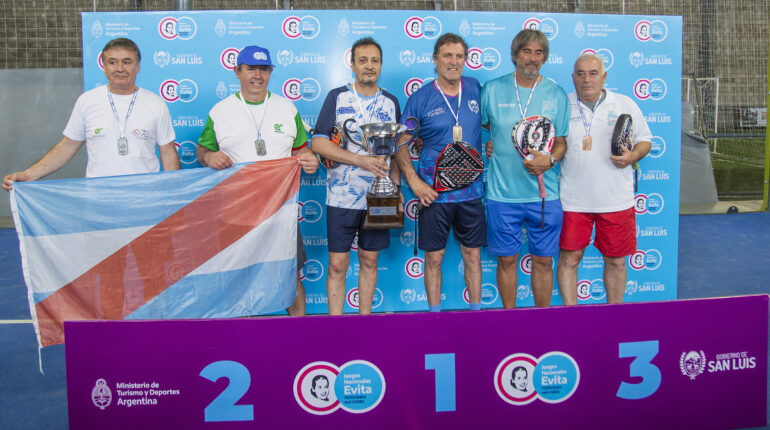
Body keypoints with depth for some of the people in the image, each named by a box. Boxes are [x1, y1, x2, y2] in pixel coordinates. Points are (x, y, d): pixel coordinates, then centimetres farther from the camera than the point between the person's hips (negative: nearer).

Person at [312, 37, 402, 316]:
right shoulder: (337, 97, -1)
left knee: (369, 261, 12)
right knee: (337, 265, 2)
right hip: (342, 197, -2)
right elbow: (318, 143, -9)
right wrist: (360, 159, -18)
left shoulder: (391, 103, 9)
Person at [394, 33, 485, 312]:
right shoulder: (420, 98, -3)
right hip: (435, 193, -2)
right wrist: (414, 182, -11)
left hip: (471, 191, 3)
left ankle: (476, 313, 25)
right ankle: (434, 316, 20)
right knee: (434, 257, 5)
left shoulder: (476, 89, 5)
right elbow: (401, 145, -1)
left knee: (472, 255, 11)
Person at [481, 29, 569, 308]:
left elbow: (562, 142, 7)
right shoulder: (492, 89, 3)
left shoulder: (557, 94, 5)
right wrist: (486, 145, -2)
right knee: (506, 259, 8)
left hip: (544, 193, 1)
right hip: (502, 193, -1)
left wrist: (549, 160, -12)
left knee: (543, 261, 8)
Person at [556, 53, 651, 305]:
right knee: (569, 258, 1)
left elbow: (644, 140, 10)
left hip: (616, 199, 1)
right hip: (572, 199, -1)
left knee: (616, 261, 9)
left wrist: (633, 156, -9)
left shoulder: (626, 105, 7)